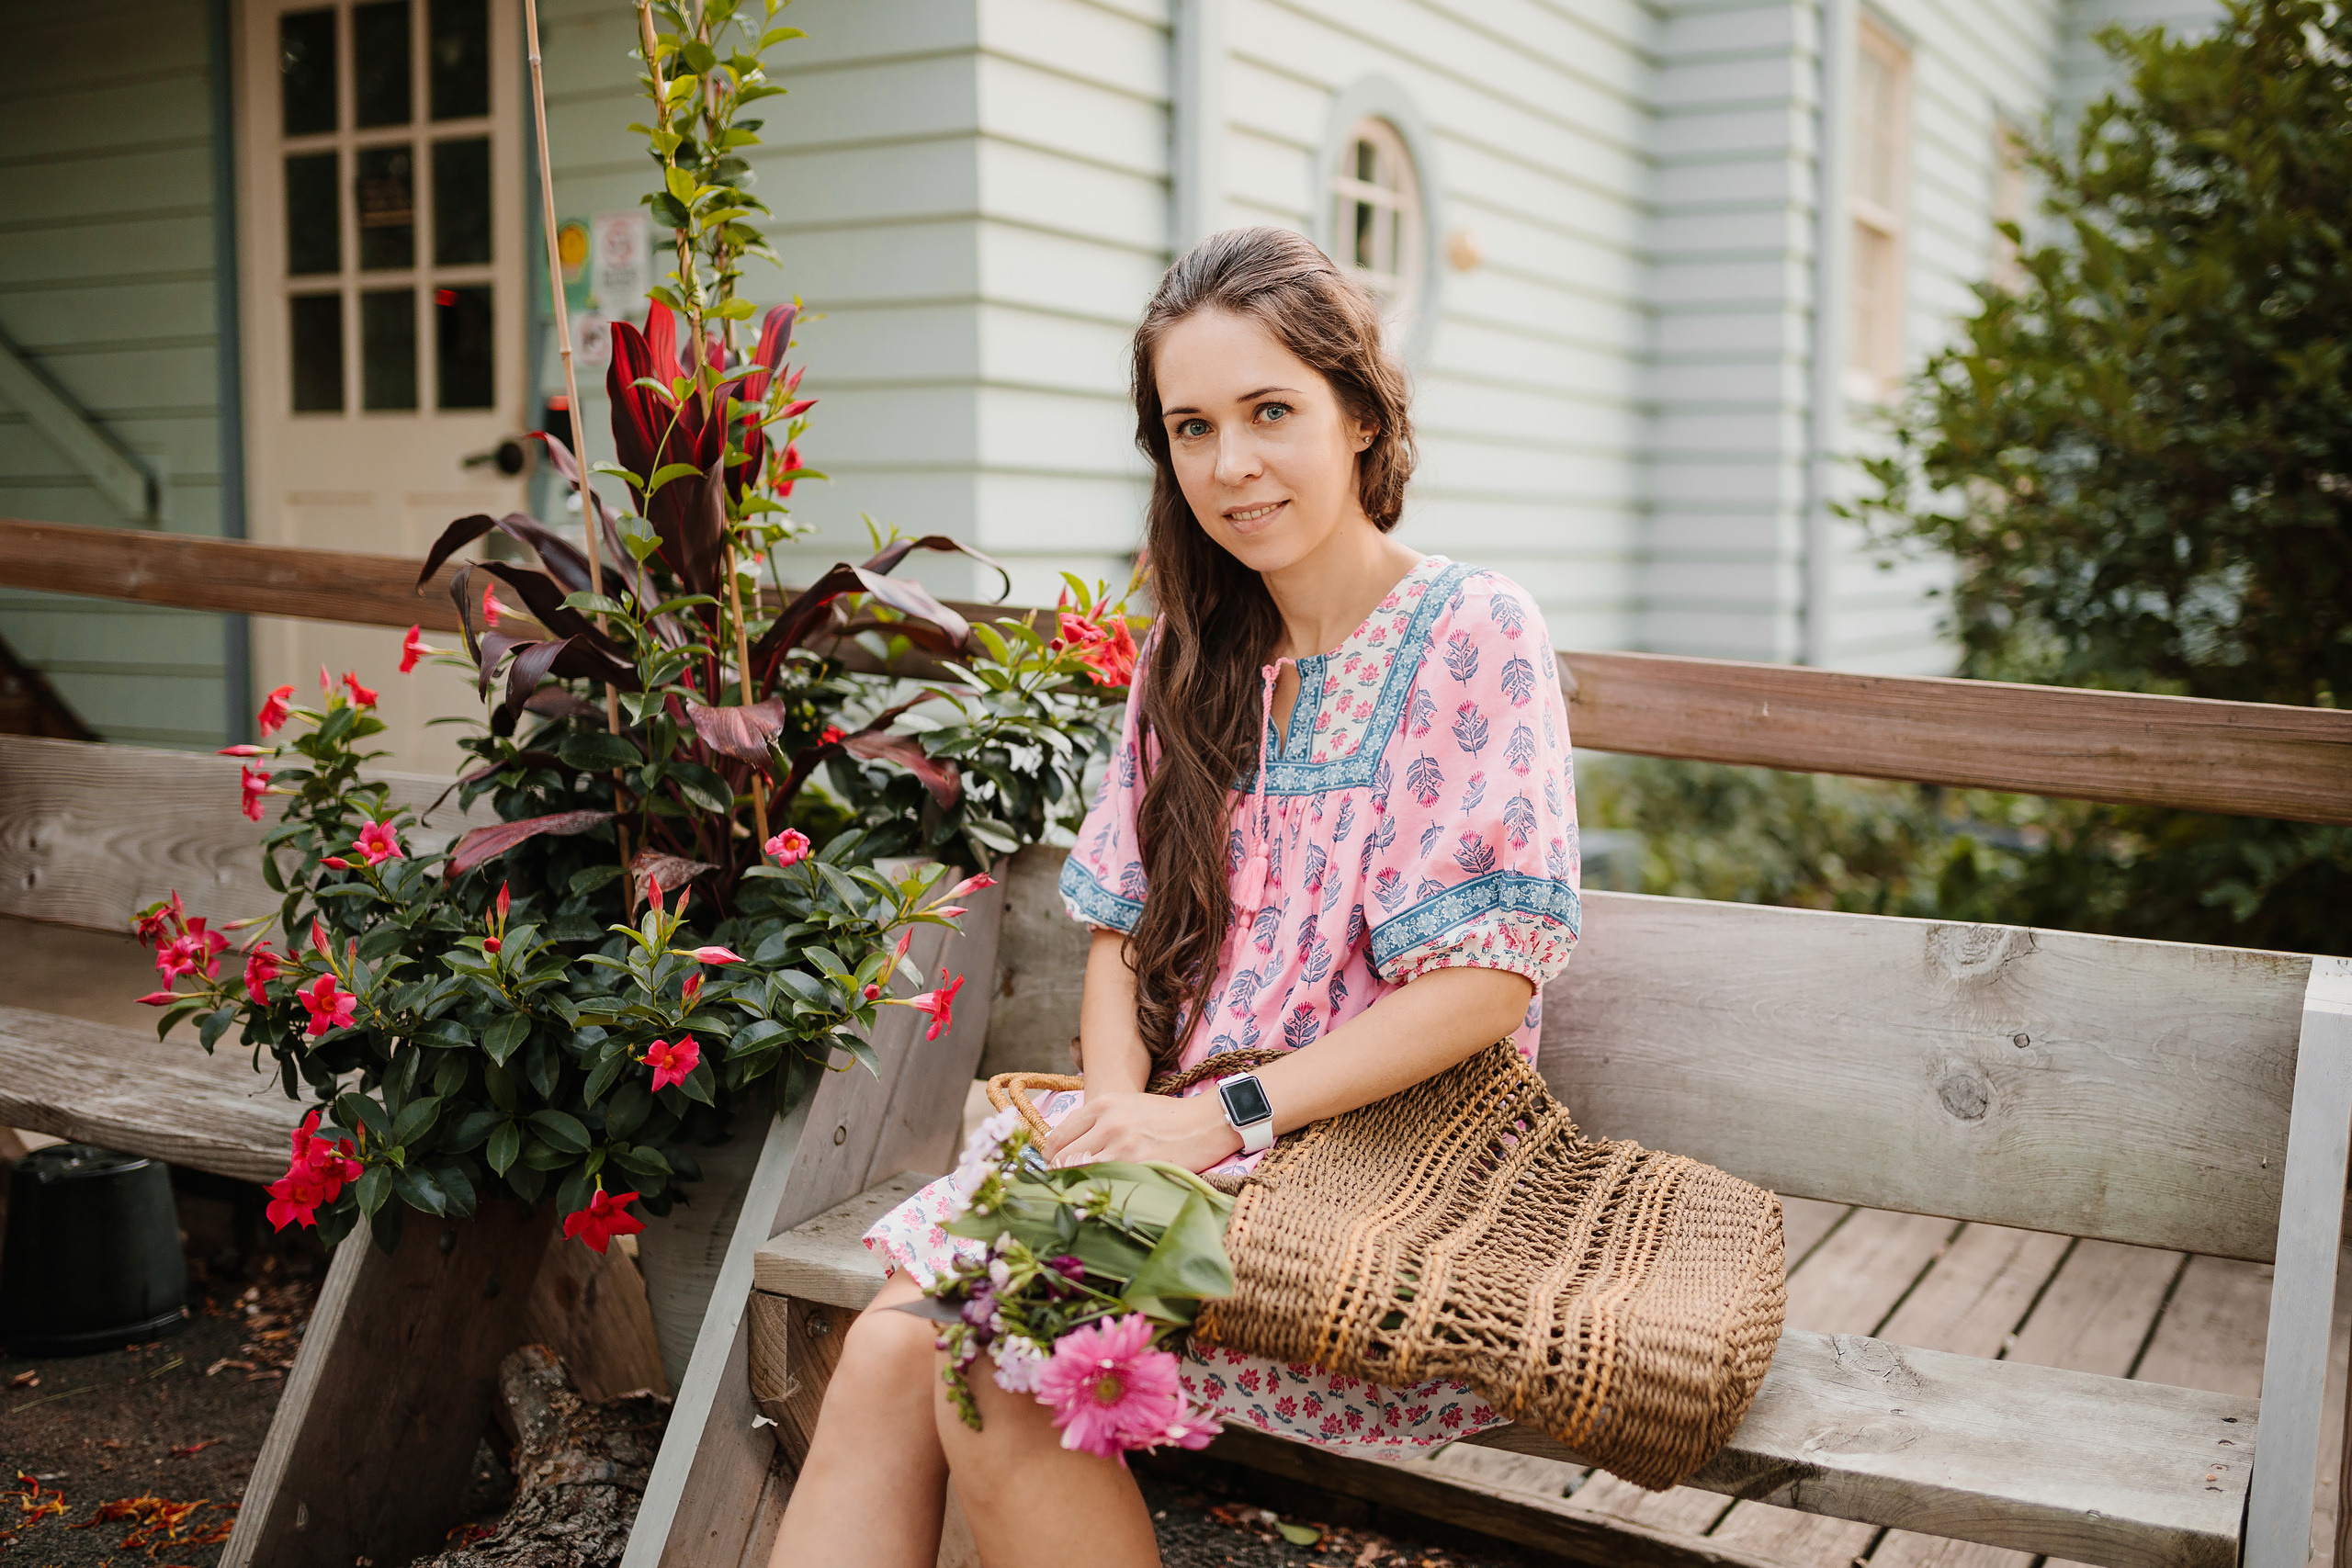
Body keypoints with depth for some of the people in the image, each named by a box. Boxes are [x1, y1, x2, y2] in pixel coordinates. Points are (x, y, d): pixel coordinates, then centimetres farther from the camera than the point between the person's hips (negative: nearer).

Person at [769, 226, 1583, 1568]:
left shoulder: (1472, 632, -7)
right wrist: (1115, 1112, -8)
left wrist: (1216, 1119, -18)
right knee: (893, 1346, -18)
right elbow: (1129, 923, 12)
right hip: (1180, 1145, 5)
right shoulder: (1192, 656, 13)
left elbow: (1488, 978, -13)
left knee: (1005, 1390, -24)